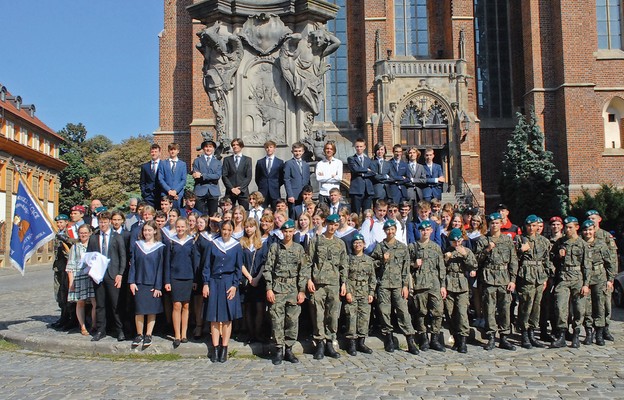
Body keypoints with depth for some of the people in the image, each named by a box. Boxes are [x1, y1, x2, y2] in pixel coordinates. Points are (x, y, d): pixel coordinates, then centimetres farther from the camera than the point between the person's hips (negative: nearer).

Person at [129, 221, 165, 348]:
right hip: (139, 283, 2)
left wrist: (158, 286, -9)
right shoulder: (137, 245, 6)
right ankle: (139, 335, 15)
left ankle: (148, 335, 13)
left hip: (153, 284, -1)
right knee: (139, 310, 2)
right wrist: (131, 282, -3)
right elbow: (132, 264, 5)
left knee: (152, 310, 4)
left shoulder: (160, 247, -2)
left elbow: (161, 267, -4)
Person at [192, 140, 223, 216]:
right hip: (200, 191, -1)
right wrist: (211, 178, -12)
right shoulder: (197, 161, 12)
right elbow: (195, 176, -1)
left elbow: (218, 176, -3)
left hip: (213, 192, 1)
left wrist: (202, 175, -11)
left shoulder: (218, 162, 14)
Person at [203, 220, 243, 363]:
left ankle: (224, 349, 8)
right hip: (214, 283, 1)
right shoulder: (213, 245, 4)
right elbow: (207, 266, 6)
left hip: (229, 283, -1)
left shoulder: (237, 247, 2)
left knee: (227, 318, 1)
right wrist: (206, 284, -2)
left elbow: (239, 268, 2)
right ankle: (215, 348, 9)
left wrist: (234, 285, -7)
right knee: (214, 318, 3)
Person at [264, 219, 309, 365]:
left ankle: (289, 349, 13)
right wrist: (269, 288, -7)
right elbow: (268, 269, 1)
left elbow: (304, 270, 4)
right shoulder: (274, 247, 3)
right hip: (277, 287, -1)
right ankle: (279, 350, 7)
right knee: (277, 319, -1)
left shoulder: (299, 248, 6)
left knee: (293, 320, 2)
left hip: (294, 288, 1)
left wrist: (302, 290, -2)